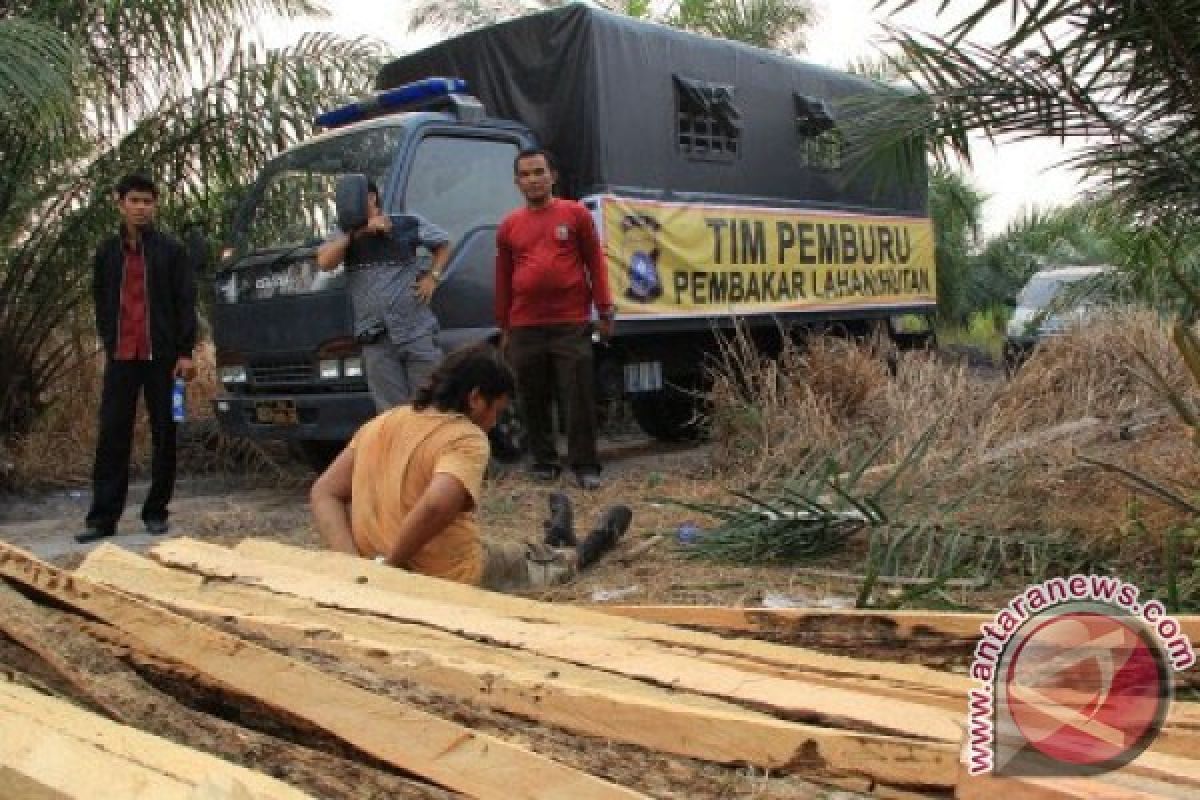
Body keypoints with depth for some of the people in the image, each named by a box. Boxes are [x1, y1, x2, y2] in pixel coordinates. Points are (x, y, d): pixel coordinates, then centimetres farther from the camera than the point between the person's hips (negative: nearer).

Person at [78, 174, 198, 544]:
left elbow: (186, 302, -1)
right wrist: (109, 342, 9)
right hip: (121, 356, 2)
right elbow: (101, 301, 18)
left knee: (164, 434, 2)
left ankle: (156, 511, 11)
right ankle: (103, 517, 1)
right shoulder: (107, 251, 11)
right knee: (112, 436, -1)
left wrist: (185, 352, -9)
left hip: (162, 354, -2)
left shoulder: (171, 250, 3)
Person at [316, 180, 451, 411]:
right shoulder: (345, 237, 10)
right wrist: (358, 232, -10)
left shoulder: (407, 224, 5)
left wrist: (432, 277, 4)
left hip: (417, 333, -2)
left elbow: (443, 243, 19)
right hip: (376, 341, 2)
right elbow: (324, 261, -9)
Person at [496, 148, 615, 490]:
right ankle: (544, 462, 19)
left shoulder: (576, 214, 4)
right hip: (525, 329, 3)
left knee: (579, 398, -3)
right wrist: (504, 328, 15)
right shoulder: (509, 226, 10)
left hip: (572, 325, -3)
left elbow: (595, 263, 6)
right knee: (533, 401, 7)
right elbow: (503, 279, 15)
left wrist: (604, 310, 1)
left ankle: (585, 465, 4)